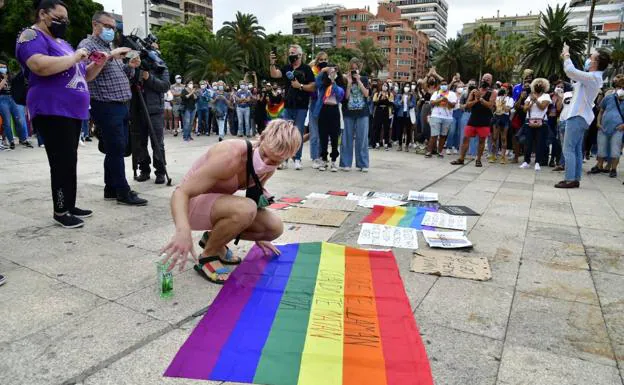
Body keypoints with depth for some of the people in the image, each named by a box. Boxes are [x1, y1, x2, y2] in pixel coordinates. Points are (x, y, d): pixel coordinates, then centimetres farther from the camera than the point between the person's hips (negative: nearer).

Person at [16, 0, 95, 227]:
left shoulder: (61, 42, 23)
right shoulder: (31, 36, -5)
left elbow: (82, 76, 26)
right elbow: (41, 66, -25)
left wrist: (98, 63, 8)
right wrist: (74, 57, -14)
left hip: (72, 111, 9)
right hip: (52, 112, -9)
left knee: (69, 162, 10)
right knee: (63, 162, -10)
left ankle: (69, 205, 18)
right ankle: (60, 211, -1)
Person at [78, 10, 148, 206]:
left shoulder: (110, 48, 25)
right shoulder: (87, 45, -2)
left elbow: (121, 76, 26)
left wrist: (130, 66, 7)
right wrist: (110, 56, -21)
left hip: (121, 106, 9)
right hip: (106, 107, -9)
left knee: (116, 150, 11)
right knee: (116, 149, -9)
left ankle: (111, 189, 19)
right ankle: (123, 192, -5)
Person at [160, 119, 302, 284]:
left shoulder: (269, 168, -9)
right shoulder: (231, 156, -33)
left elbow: (254, 197, 12)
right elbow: (181, 193, -34)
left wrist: (258, 236, 18)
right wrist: (183, 231, -52)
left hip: (217, 203, 7)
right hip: (193, 203, -7)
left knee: (275, 228, -7)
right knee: (245, 209, -35)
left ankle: (214, 240, 11)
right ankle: (207, 257, -10)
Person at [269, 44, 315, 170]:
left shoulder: (306, 69, -2)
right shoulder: (287, 68, 10)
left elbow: (313, 87, -7)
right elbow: (274, 75, -4)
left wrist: (300, 86, -15)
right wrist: (272, 64, -19)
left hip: (301, 107, -4)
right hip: (288, 106, 4)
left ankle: (297, 159, 6)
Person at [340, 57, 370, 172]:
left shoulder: (364, 79, 8)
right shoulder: (346, 80, 5)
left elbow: (366, 94, -5)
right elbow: (346, 96, -4)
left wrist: (358, 80, -8)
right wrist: (349, 83, -11)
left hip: (362, 113, 0)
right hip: (348, 113, 0)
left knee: (362, 139, 0)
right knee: (347, 139, 2)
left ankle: (362, 164, 6)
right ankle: (345, 163, 8)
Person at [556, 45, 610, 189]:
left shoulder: (592, 77, -16)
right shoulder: (593, 77, 14)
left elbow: (570, 71, -24)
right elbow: (574, 72, 25)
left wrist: (566, 54, -8)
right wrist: (566, 57, 20)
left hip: (578, 117, -10)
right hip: (580, 116, 10)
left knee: (568, 149, -11)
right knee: (577, 150, 9)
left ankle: (570, 180, -12)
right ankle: (576, 179, 12)